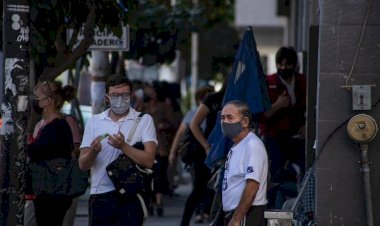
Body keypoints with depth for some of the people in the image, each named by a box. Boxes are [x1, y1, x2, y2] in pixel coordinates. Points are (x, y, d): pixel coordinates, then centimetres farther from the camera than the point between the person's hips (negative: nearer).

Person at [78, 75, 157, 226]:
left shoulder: (144, 120, 2)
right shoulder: (94, 122, 10)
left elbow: (148, 160, -11)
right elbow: (82, 164, 4)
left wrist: (123, 146, -24)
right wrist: (94, 151, -18)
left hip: (130, 197, -2)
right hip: (100, 196, 3)